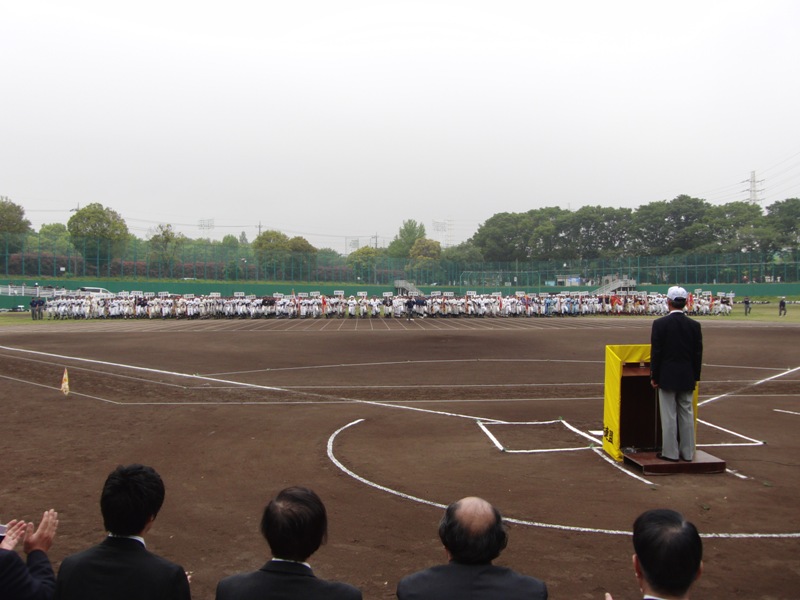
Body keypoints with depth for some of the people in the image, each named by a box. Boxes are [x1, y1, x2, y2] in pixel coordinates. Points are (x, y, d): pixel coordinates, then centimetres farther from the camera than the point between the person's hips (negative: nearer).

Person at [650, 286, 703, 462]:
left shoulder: (660, 323, -10)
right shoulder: (694, 325, 0)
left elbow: (656, 352, -9)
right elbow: (698, 353, 4)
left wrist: (654, 376, -1)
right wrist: (695, 377, 13)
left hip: (667, 377, -4)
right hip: (687, 377, 4)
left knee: (669, 416, 2)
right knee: (687, 414, 11)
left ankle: (670, 452, 6)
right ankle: (687, 452, 17)